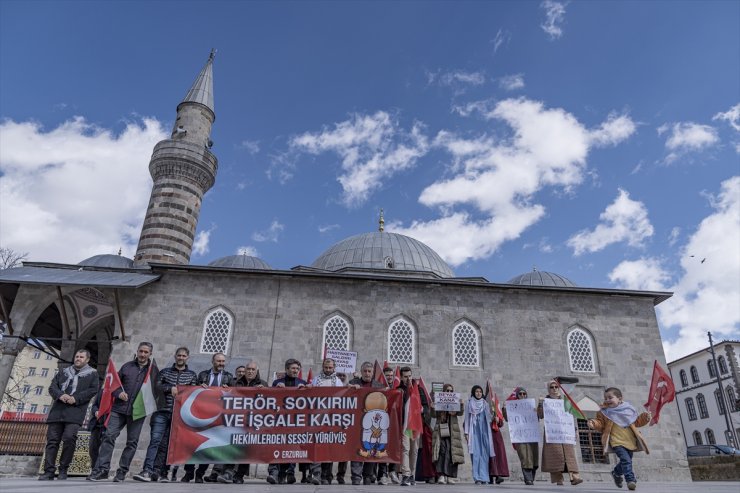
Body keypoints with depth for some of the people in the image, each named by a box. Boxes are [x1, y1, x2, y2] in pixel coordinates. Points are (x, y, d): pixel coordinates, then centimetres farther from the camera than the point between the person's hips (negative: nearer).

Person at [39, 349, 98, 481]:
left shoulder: (92, 374, 11)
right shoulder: (64, 372, 24)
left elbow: (93, 390, -1)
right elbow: (52, 386, 14)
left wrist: (76, 398, -13)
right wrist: (60, 395, -8)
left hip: (75, 411, -4)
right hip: (58, 410, 4)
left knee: (69, 438, -16)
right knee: (52, 440, 0)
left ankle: (63, 469, -1)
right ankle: (49, 471, 6)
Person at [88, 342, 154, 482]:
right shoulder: (127, 366, 12)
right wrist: (119, 393, -5)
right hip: (119, 408, 1)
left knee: (132, 442, 4)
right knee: (109, 436, -7)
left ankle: (122, 472, 15)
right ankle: (102, 470, 0)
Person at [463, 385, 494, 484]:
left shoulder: (485, 404, 13)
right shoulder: (469, 404, 7)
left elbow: (489, 417, 13)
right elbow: (467, 418, 4)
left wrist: (494, 415, -7)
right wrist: (466, 432, -1)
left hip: (484, 431, 2)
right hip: (474, 431, -2)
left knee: (484, 453, -3)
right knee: (476, 453, -7)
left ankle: (484, 477, 1)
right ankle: (477, 478, -5)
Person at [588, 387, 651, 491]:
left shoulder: (628, 409, 10)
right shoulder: (604, 412, 1)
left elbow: (637, 421, 20)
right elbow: (600, 424, 1)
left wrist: (645, 417, 5)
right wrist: (594, 424, -20)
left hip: (630, 441, 4)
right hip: (617, 442, -4)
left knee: (626, 461, 14)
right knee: (626, 460, -22)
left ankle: (617, 473, 42)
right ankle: (631, 479, -15)